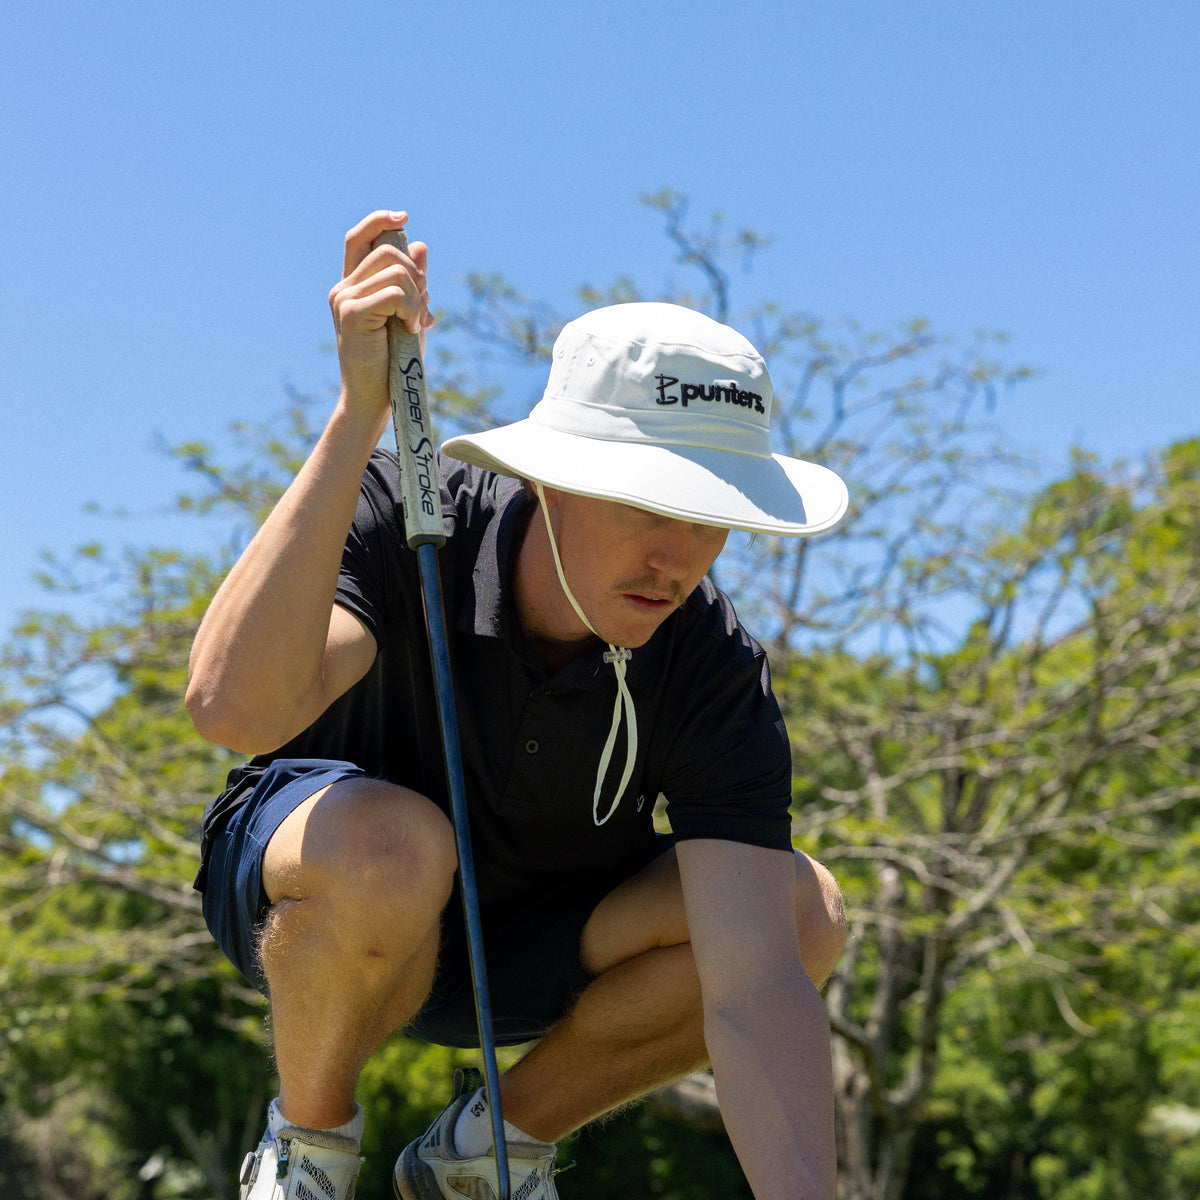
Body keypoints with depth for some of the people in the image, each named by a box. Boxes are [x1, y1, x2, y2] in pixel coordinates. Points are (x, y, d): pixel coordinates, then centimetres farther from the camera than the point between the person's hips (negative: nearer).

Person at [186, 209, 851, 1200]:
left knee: (803, 907, -22)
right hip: (308, 894, -2)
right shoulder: (399, 518, -27)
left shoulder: (718, 678, -24)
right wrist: (359, 414, -50)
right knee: (389, 843, -39)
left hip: (528, 946, 3)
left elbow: (757, 989, -32)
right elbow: (235, 707, -48)